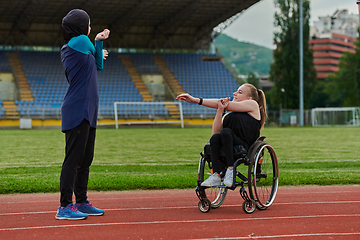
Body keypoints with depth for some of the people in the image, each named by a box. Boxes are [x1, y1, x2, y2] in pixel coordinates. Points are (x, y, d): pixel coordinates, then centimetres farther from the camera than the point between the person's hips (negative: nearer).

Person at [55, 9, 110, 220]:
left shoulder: (70, 48, 17)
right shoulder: (80, 41, -9)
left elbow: (98, 66, 19)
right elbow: (97, 64, 9)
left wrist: (98, 42, 15)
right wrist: (97, 42, 25)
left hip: (87, 112, 10)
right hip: (77, 111, -10)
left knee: (85, 160, 14)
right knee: (73, 159, -9)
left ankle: (82, 202, 22)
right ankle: (65, 206, -8)